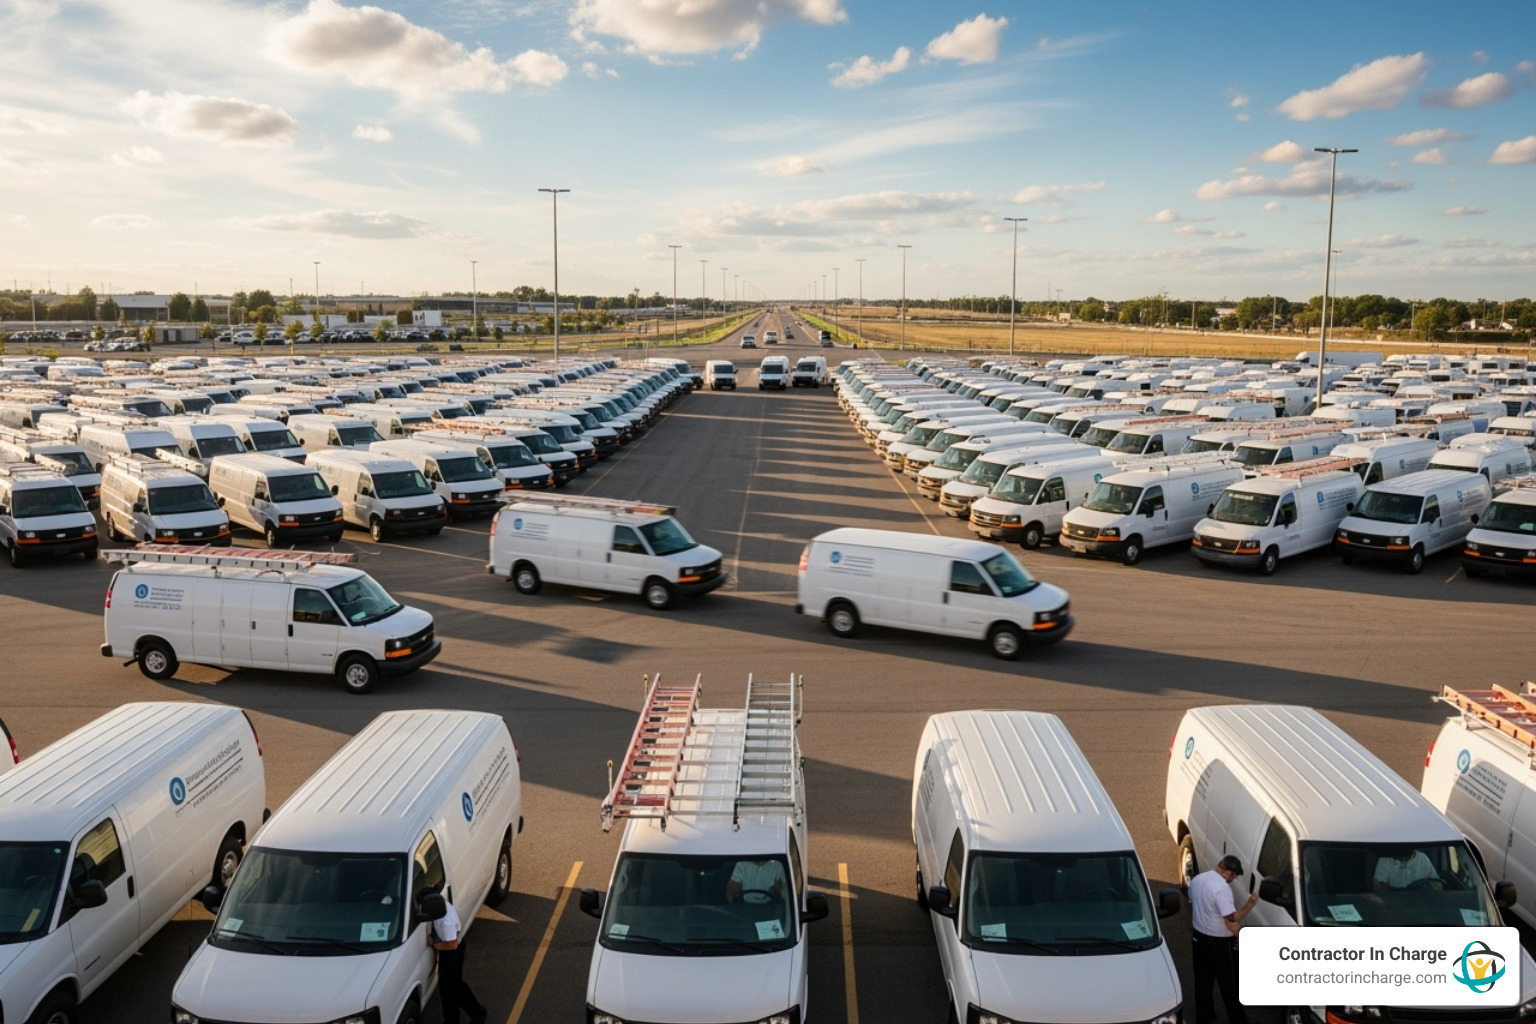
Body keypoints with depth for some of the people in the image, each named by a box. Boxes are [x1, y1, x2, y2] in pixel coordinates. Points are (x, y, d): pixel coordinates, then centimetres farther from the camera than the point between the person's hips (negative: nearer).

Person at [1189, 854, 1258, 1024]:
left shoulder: (1197, 879, 1)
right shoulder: (1222, 888, -26)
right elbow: (1231, 919, -27)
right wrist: (1250, 904, -15)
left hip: (1199, 936, 7)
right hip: (1219, 941, -7)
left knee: (1202, 979, 19)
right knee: (1229, 983, 9)